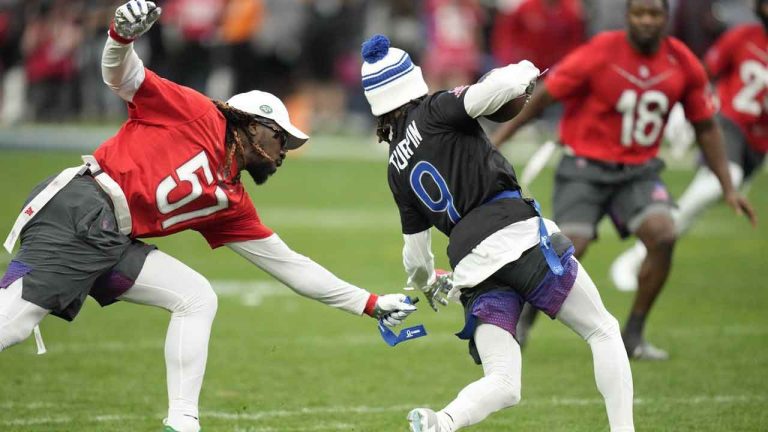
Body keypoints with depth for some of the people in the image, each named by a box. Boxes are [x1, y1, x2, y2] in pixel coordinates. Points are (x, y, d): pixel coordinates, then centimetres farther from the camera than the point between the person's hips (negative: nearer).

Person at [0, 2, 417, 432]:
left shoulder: (232, 205, 21)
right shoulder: (198, 115, 4)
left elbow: (288, 264, 26)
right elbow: (123, 78, 0)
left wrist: (370, 303, 27)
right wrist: (123, 37, -22)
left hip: (111, 244, 8)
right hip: (78, 210, -8)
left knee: (197, 299, 4)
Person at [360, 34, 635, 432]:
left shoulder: (397, 170, 18)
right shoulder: (436, 112, 2)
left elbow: (415, 255, 25)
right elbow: (502, 86, -16)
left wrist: (428, 286, 47)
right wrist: (525, 71, 7)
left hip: (470, 263, 4)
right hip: (518, 234, -4)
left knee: (503, 384, 3)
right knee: (603, 331, 12)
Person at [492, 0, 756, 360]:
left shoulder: (684, 66, -5)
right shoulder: (599, 54, -17)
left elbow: (706, 128, 7)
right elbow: (544, 95, -9)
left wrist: (728, 189, 5)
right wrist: (497, 139, -9)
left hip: (638, 170, 3)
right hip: (585, 168, -3)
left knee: (663, 236, -20)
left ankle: (633, 335, -3)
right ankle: (521, 323, 13)